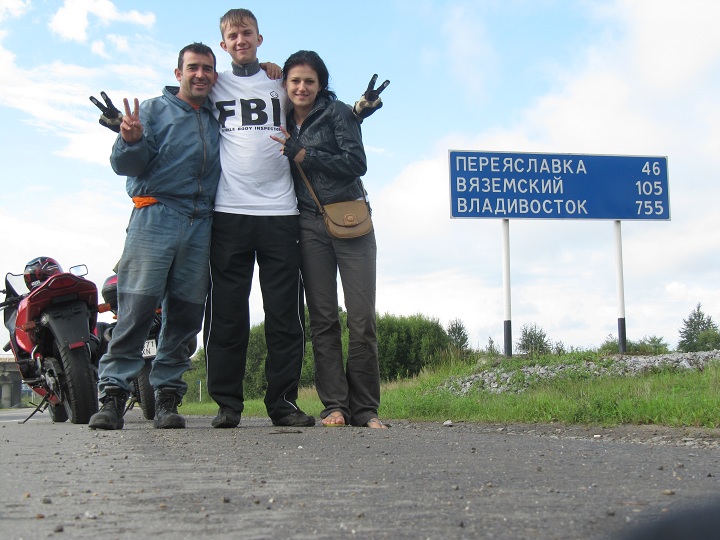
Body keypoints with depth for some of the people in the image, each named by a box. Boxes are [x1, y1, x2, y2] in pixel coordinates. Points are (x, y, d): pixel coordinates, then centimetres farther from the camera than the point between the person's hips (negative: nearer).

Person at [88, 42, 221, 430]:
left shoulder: (219, 119, 22)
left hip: (201, 223, 4)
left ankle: (167, 395, 6)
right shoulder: (155, 110, 10)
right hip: (156, 215, -4)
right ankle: (113, 392, -9)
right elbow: (127, 164, 2)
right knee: (137, 305, -12)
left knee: (186, 312, 1)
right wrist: (131, 141, -21)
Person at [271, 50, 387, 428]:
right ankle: (334, 406, 4)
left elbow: (356, 163, -8)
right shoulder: (284, 122, 16)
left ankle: (364, 409, -1)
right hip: (309, 224, 4)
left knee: (362, 318, -7)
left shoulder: (336, 111, 3)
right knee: (322, 318, 0)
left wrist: (303, 155, -10)